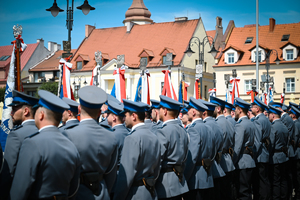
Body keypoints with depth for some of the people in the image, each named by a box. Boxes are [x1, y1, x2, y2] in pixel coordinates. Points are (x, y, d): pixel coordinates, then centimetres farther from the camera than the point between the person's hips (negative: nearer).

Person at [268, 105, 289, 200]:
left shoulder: (273, 127, -16)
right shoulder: (285, 127, 10)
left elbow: (271, 144, -17)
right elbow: (286, 142, 15)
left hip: (275, 158, -8)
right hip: (284, 157, 8)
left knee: (275, 182, -3)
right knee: (283, 180, 14)